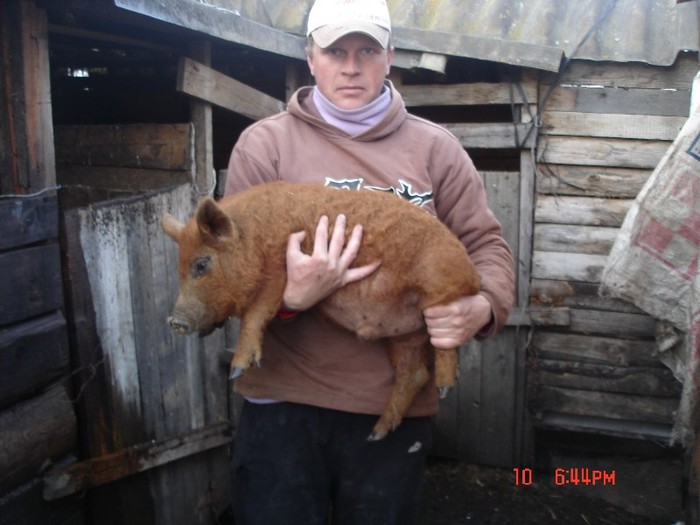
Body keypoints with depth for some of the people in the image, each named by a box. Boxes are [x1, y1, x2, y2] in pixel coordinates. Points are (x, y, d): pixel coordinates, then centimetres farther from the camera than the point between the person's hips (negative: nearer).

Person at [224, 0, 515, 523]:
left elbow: (486, 243, 5)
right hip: (283, 402, -1)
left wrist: (483, 306, -16)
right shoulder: (264, 143, -2)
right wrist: (290, 297, -26)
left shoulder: (435, 148, 2)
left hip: (397, 405, 2)